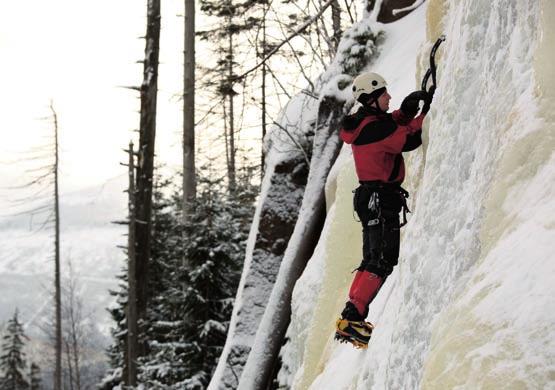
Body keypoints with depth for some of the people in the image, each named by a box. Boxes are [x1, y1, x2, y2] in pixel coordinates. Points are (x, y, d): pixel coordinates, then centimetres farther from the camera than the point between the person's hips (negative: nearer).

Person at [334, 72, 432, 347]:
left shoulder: (364, 120, 11)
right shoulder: (374, 127, -19)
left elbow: (393, 125, 21)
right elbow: (409, 140, -18)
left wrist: (407, 109, 2)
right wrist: (425, 112, -7)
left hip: (372, 198, 11)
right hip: (381, 198, -11)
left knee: (373, 260, 16)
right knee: (382, 262, -12)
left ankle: (351, 317, 18)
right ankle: (350, 320, -18)